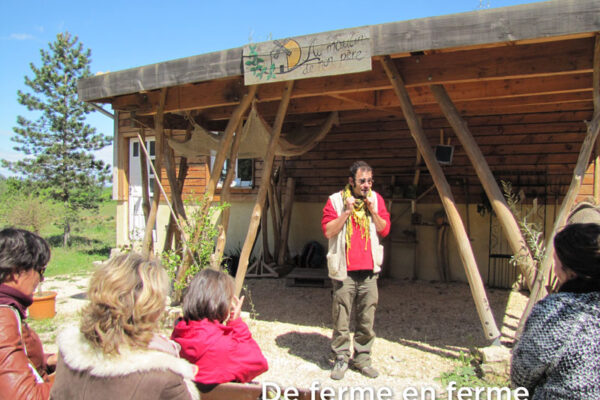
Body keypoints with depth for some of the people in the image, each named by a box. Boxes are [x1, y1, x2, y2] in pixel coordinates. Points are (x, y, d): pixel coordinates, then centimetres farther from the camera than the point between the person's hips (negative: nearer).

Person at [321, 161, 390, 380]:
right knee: (341, 319, 1)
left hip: (369, 270, 3)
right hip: (344, 270, -3)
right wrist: (347, 211, -15)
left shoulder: (376, 199, 9)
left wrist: (372, 211, -7)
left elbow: (385, 230, 6)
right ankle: (340, 359, 17)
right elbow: (328, 231, -7)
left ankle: (362, 359, 22)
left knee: (367, 319, 7)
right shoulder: (336, 200, -1)